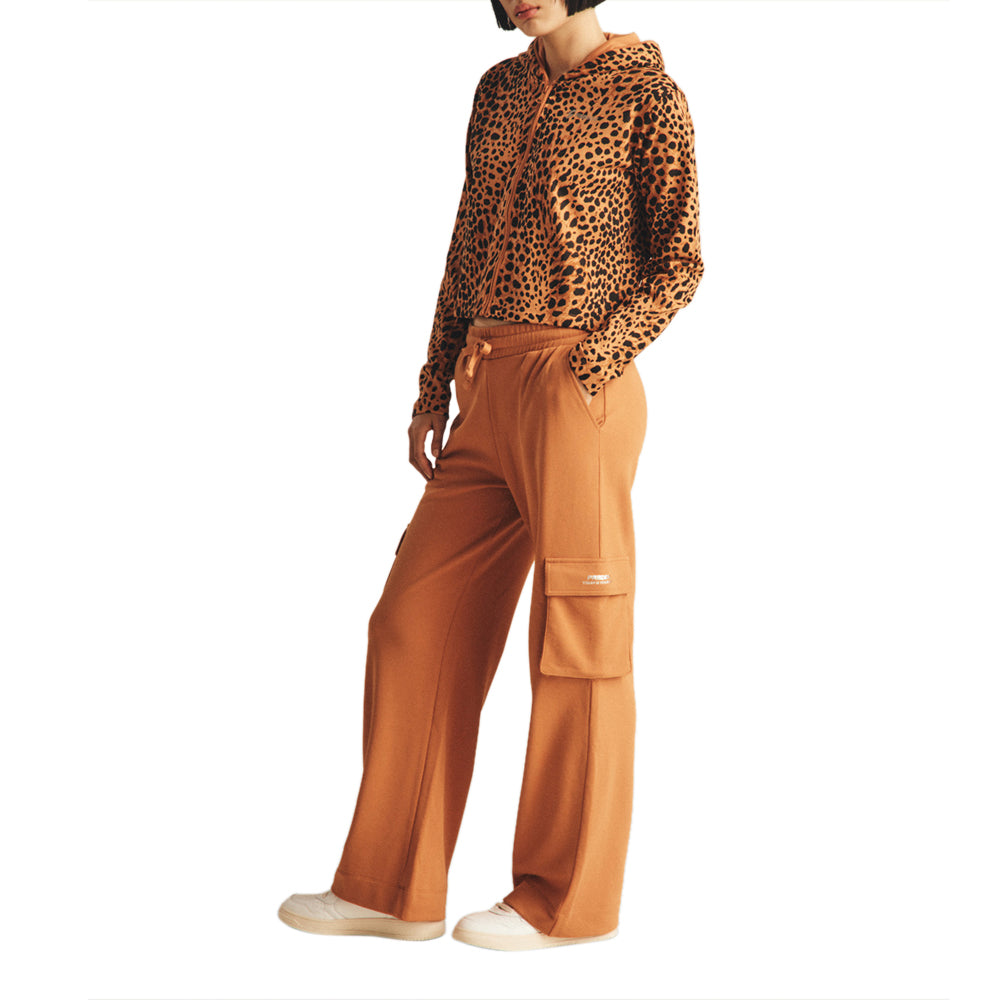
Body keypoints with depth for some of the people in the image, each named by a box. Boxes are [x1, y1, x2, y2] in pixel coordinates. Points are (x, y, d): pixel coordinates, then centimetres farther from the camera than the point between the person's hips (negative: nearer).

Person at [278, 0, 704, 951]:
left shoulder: (647, 91, -2)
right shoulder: (500, 89, 15)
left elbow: (680, 260, -2)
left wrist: (595, 359, -14)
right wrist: (433, 387, 14)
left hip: (575, 387, -7)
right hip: (488, 390, 7)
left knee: (576, 637, 1)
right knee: (417, 622, 6)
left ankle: (569, 897, 14)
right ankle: (394, 887, 16)